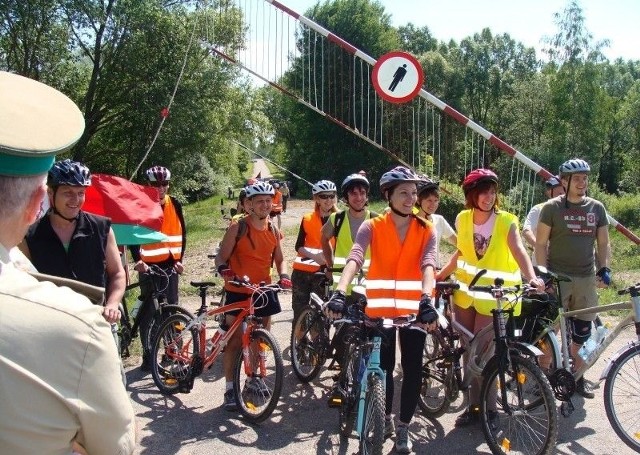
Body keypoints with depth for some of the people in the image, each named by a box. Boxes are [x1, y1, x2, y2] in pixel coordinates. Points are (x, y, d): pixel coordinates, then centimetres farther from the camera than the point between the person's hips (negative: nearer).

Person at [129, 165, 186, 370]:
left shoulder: (175, 204, 6)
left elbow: (182, 233, 11)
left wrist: (179, 259, 4)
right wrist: (138, 259, -21)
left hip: (170, 264, 4)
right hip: (149, 265, -3)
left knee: (171, 307, 9)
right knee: (149, 311, 0)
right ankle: (148, 355, 8)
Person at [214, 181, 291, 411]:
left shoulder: (274, 231, 6)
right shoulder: (238, 227, -9)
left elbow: (279, 260, 13)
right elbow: (221, 256, -7)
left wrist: (283, 276, -7)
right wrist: (224, 269, -29)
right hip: (237, 291, -5)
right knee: (235, 340, -1)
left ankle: (255, 379, 31)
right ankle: (230, 389, 8)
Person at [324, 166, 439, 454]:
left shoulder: (426, 231, -4)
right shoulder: (372, 227, -7)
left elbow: (428, 266, -20)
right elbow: (354, 259, -23)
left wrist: (426, 301, -39)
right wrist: (339, 294, -40)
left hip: (413, 308, 1)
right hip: (380, 307, 0)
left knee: (413, 369, 4)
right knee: (383, 367, 10)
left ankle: (403, 428, 23)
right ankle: (386, 417, 35)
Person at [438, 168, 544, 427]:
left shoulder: (506, 221, -12)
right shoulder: (463, 219, 0)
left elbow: (518, 250, -27)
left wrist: (532, 278, -44)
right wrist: (439, 275, 8)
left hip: (493, 296, -4)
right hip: (466, 291, 4)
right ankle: (473, 405, 25)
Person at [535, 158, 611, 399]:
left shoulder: (597, 208, 8)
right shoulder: (552, 207, -3)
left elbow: (603, 243, 13)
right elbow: (540, 243, -4)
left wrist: (605, 269, 0)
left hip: (586, 279, 4)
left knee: (582, 331, 9)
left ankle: (577, 376, 23)